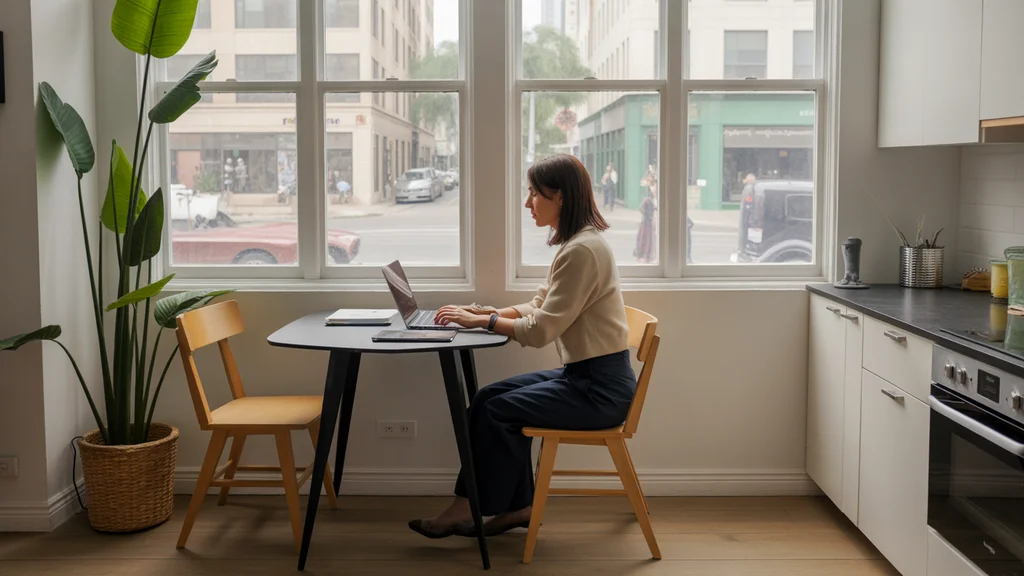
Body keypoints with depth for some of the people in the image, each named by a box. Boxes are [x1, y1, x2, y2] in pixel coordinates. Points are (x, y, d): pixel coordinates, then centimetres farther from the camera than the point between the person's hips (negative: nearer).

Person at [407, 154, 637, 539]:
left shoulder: (582, 251, -21)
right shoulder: (574, 244, 11)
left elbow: (539, 330, -22)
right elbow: (538, 308, 15)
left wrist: (480, 321, -11)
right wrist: (484, 311, 2)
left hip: (600, 387, -10)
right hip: (580, 374, 10)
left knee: (497, 410, -10)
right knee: (490, 397, 4)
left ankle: (467, 509, 6)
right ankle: (519, 506, 9)